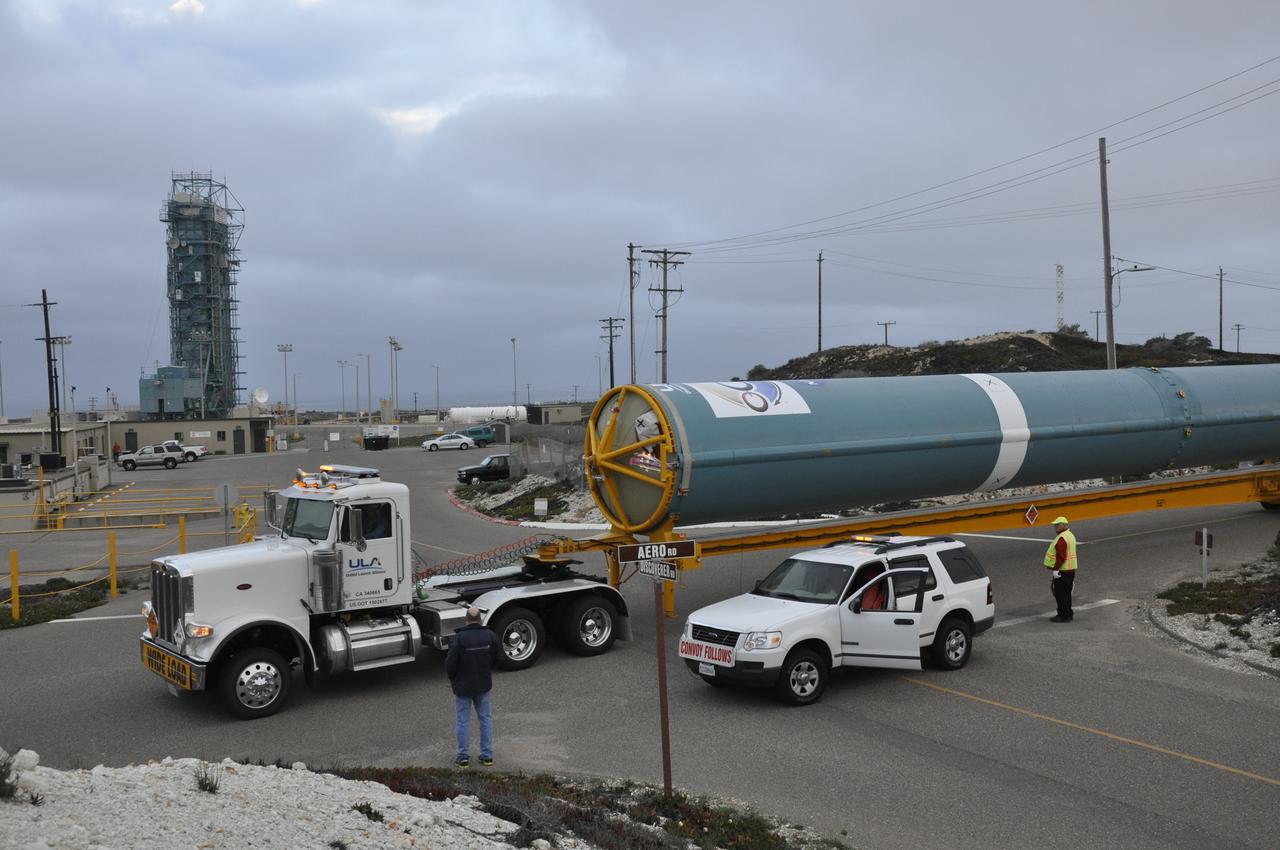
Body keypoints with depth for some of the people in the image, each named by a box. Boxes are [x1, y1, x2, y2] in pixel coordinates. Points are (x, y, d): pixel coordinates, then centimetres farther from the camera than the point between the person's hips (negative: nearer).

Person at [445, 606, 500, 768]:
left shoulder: (459, 638, -21)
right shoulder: (490, 635, -7)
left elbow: (450, 664, -16)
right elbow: (495, 660, 3)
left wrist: (453, 679, 5)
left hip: (463, 686, -3)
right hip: (484, 685, 4)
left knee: (463, 721, 8)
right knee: (486, 719, 14)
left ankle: (464, 757, 14)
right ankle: (487, 756, 18)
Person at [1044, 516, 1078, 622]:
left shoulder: (1062, 538, -20)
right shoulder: (1070, 535, 14)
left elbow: (1061, 556, -25)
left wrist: (1055, 569, -21)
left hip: (1062, 570, -10)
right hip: (1070, 569, 10)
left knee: (1060, 593, -3)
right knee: (1066, 593, 18)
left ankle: (1064, 616, 1)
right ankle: (1067, 613, 26)